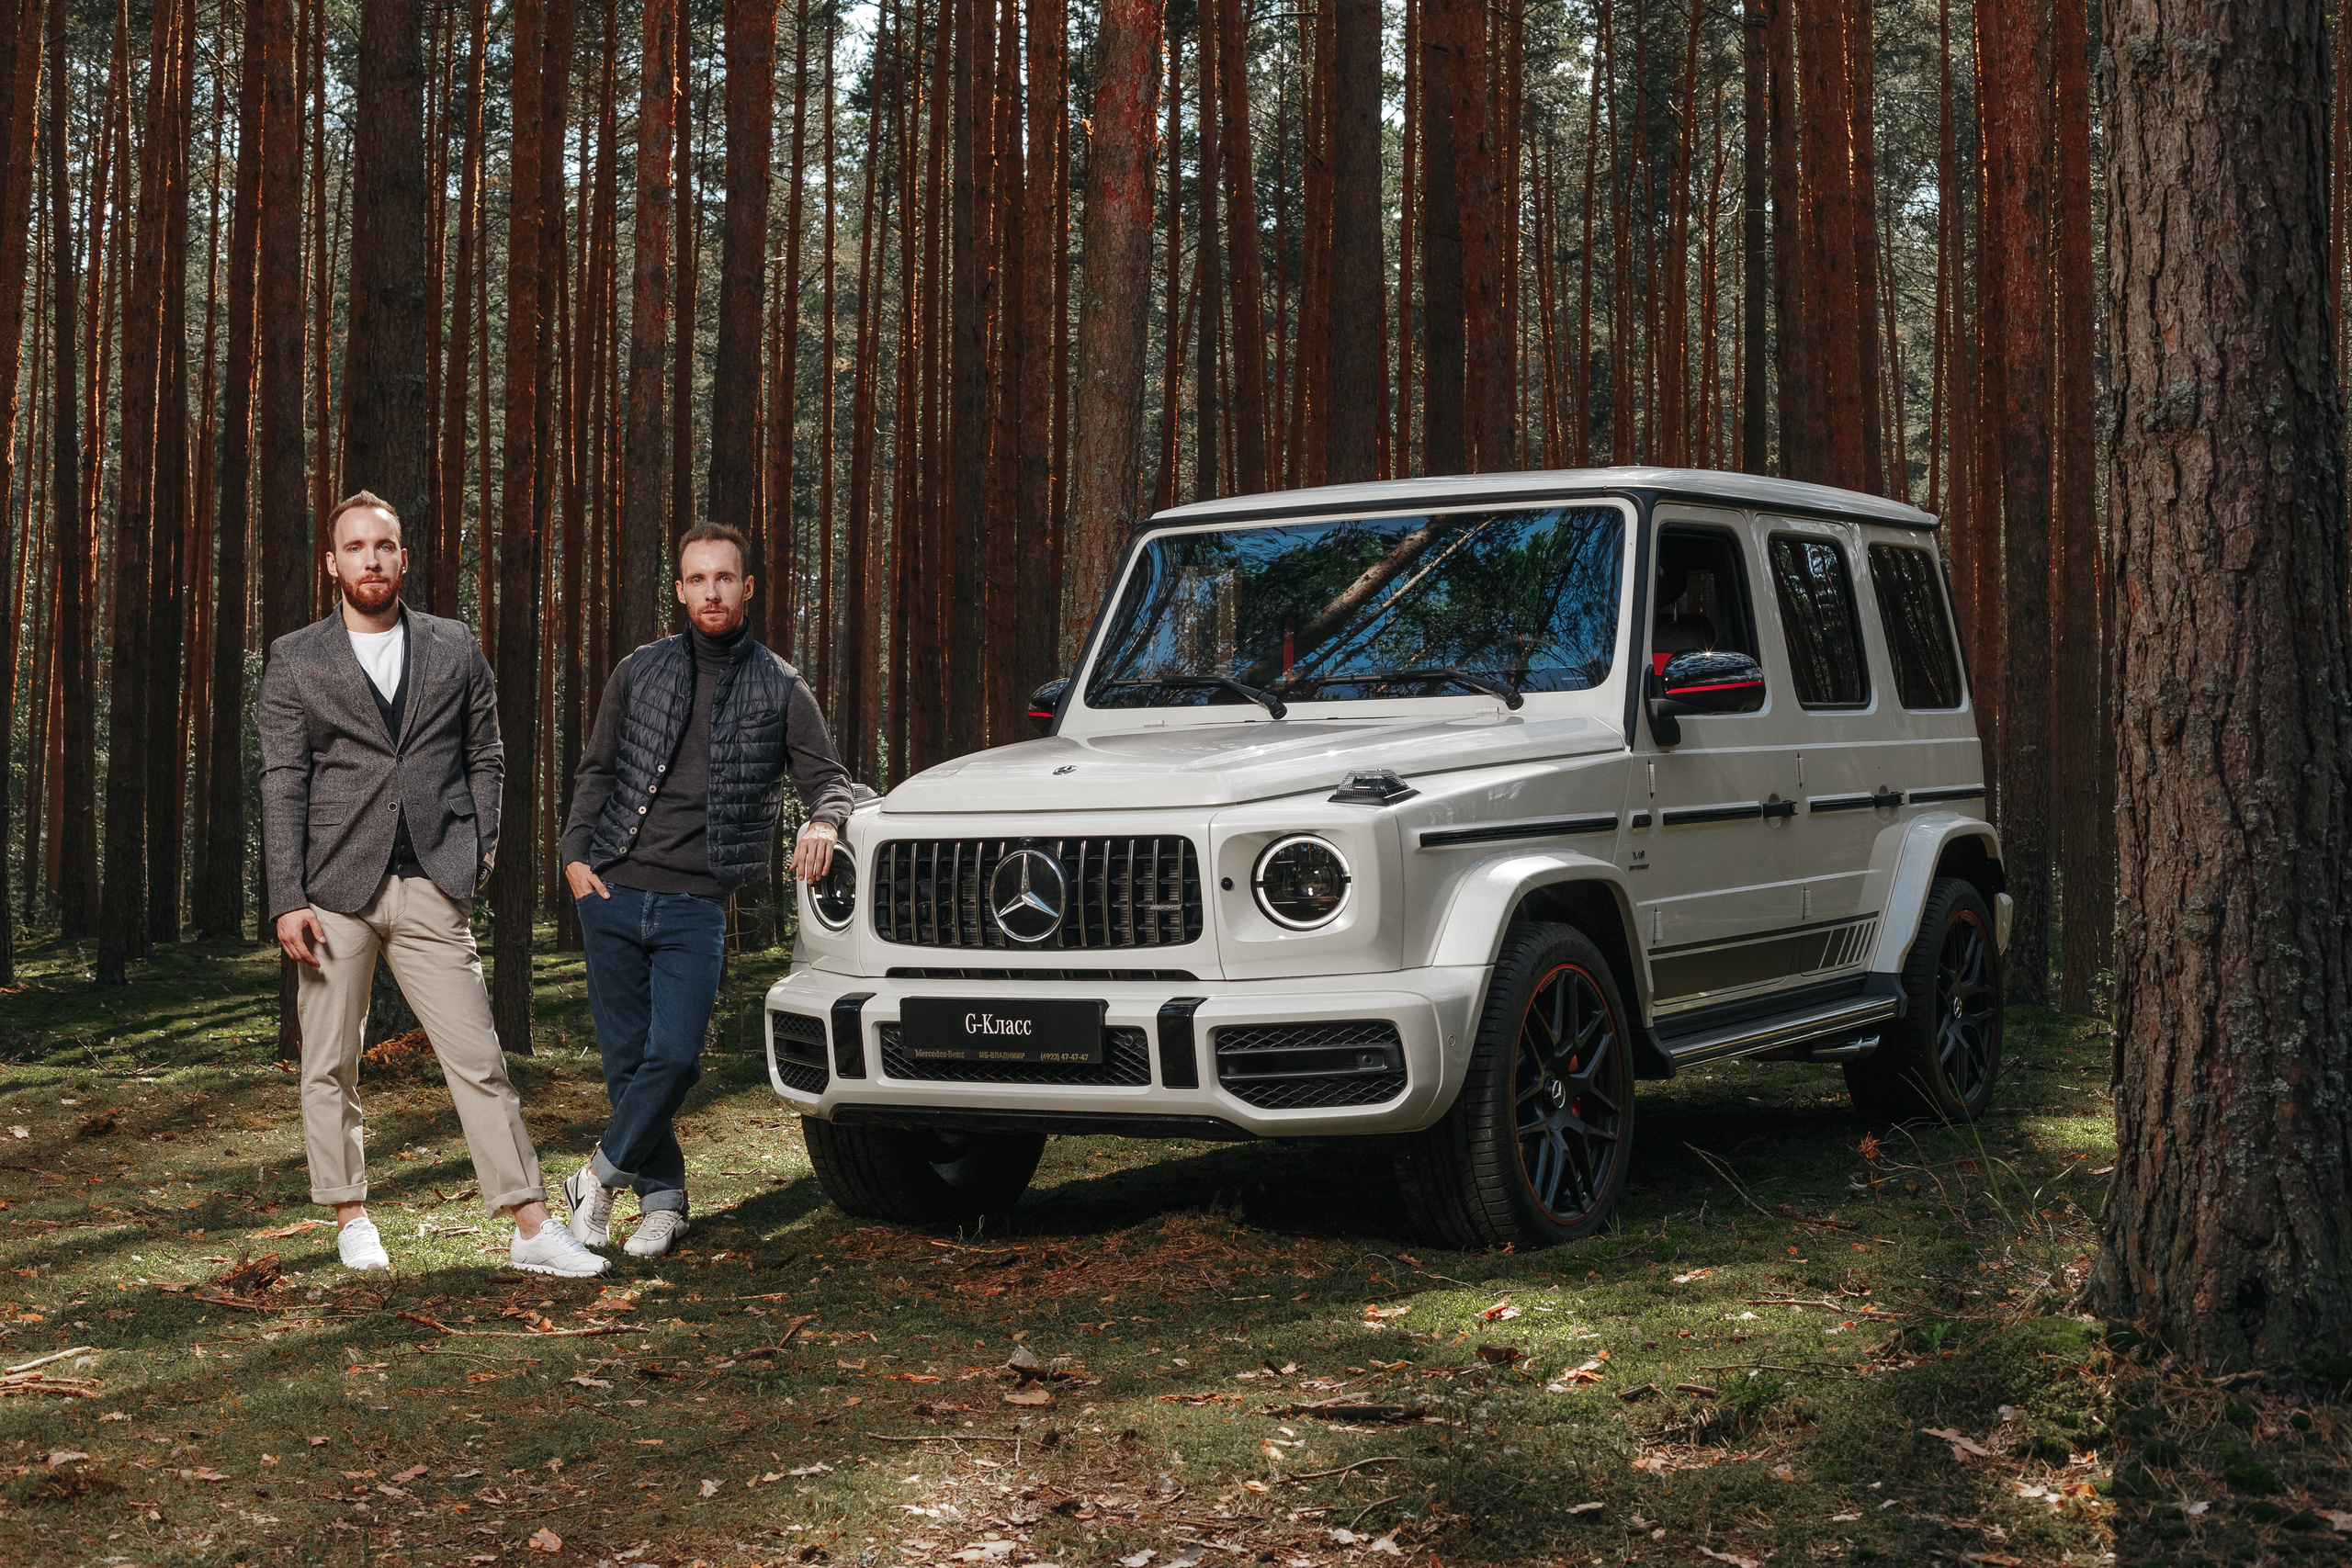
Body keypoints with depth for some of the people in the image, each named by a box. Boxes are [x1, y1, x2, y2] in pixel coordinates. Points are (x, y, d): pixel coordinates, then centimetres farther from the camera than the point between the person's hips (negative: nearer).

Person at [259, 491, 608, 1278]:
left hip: (432, 890, 0)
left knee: (479, 1060, -3)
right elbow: (282, 784, 1)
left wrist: (477, 853, 2)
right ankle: (351, 1219, 20)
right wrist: (288, 900, -7)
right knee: (330, 1067, 6)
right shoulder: (295, 660, 6)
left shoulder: (454, 648, 10)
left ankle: (532, 1227, -1)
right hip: (334, 889, 0)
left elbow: (484, 759, 15)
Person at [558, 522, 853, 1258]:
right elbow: (597, 770, 14)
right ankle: (662, 1198, 17)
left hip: (696, 904, -2)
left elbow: (828, 777, 7)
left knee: (674, 1055, -13)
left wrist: (824, 821, -16)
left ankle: (602, 1173, 9)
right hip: (613, 893, 2)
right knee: (626, 1058, 3)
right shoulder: (640, 671, 9)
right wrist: (575, 853, 1)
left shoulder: (779, 688, 5)